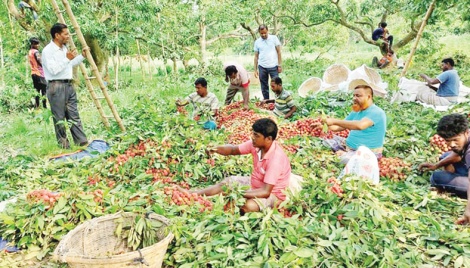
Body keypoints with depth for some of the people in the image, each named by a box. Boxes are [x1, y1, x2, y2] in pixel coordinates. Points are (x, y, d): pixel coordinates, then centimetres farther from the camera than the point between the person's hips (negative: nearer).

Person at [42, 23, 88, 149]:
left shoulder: (64, 48, 15)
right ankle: (63, 143, 10)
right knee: (59, 117, 1)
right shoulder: (48, 50, -12)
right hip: (56, 87, -8)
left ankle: (82, 141, 9)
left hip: (68, 85, 8)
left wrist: (82, 56, 17)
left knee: (74, 115, 8)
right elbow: (53, 70, -21)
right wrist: (67, 59, -21)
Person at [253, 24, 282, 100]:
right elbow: (256, 56, 10)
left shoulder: (274, 38, 2)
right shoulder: (257, 42, 7)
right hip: (262, 67, 2)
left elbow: (279, 52, 2)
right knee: (264, 87, 8)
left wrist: (280, 65, -4)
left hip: (273, 66, -2)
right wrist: (255, 69, 4)